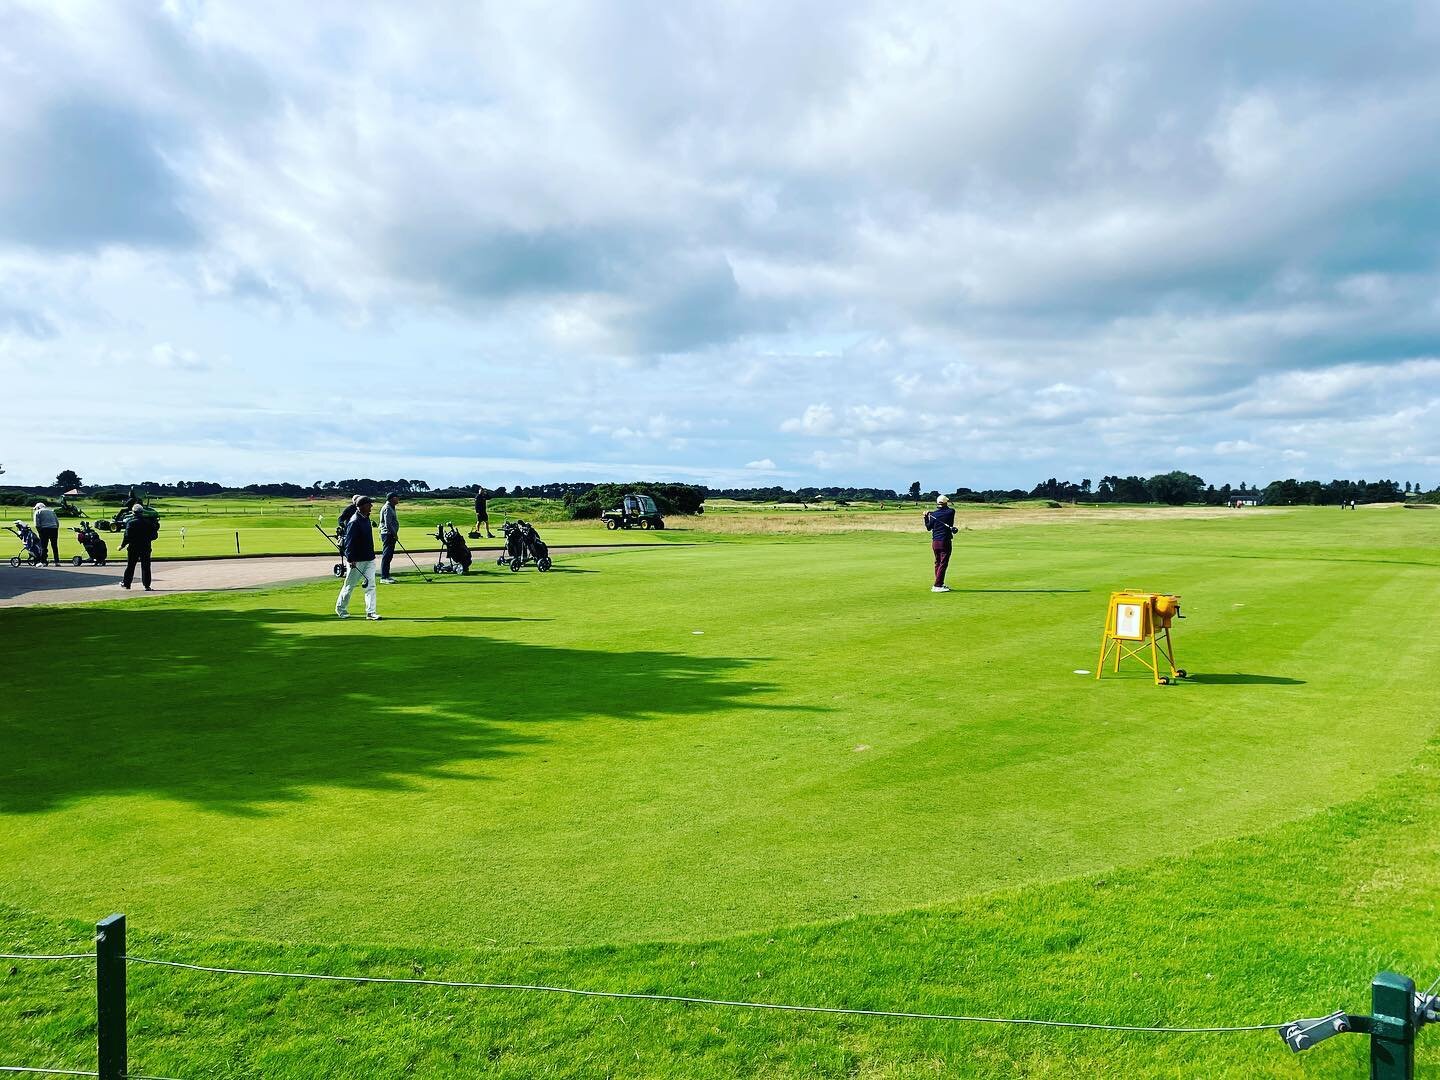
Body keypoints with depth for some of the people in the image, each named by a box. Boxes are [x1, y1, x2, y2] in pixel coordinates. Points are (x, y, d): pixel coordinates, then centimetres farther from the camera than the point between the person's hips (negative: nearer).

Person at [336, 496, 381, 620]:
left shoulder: (366, 518, 9)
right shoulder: (354, 521, -18)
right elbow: (349, 541, -20)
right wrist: (350, 559, -23)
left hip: (369, 559, 7)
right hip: (357, 560, -7)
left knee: (370, 586, 1)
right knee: (350, 585, 8)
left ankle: (370, 612, 2)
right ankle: (340, 608, 26)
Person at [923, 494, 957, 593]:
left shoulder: (933, 514, -2)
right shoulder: (950, 512, -7)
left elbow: (928, 527, 7)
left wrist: (926, 517, 18)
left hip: (935, 541, 4)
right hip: (945, 541, -4)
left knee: (937, 563, 15)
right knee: (943, 563, -4)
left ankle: (940, 584, 24)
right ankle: (937, 586, -10)